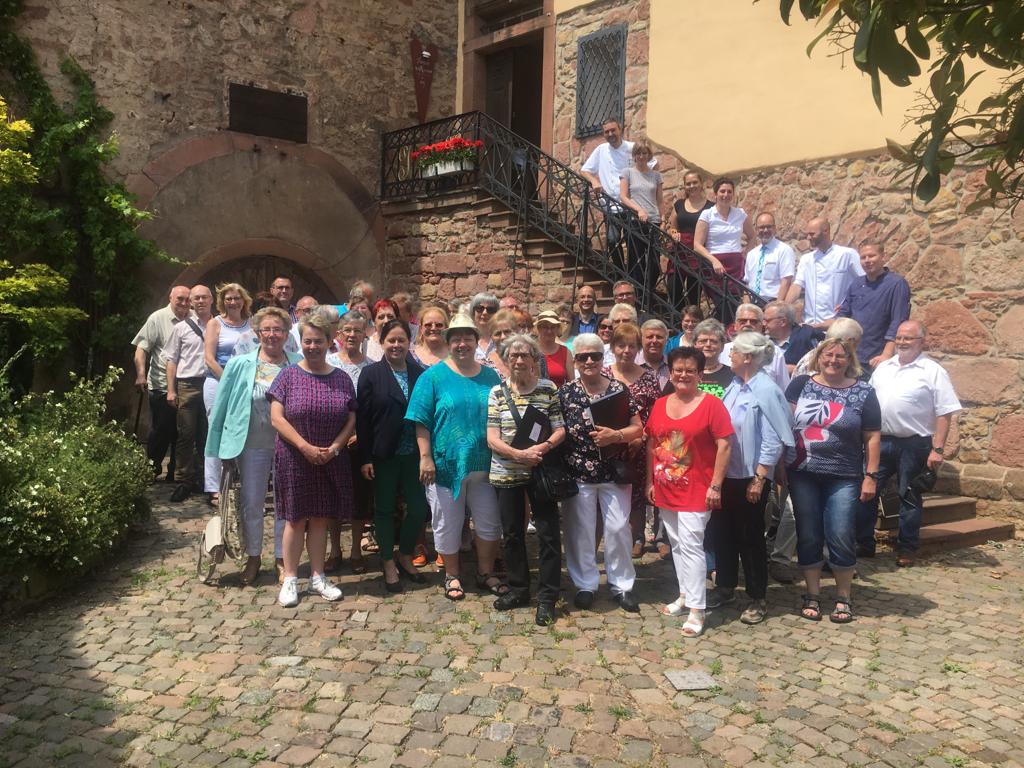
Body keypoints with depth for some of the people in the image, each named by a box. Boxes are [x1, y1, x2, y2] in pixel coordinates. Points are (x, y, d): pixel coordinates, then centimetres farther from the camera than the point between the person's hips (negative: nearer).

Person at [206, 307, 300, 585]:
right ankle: (253, 558, 28)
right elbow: (221, 406, 2)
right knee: (251, 503, 10)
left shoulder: (300, 366, -2)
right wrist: (220, 447, -1)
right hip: (252, 444, 0)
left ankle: (282, 559, 26)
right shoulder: (239, 365, -1)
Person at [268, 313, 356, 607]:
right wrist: (305, 447, -16)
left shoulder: (342, 379, 5)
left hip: (331, 461, 2)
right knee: (296, 519, 5)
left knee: (320, 518, 10)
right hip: (294, 459, -2)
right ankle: (290, 579, 16)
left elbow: (351, 419, 4)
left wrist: (334, 447, -11)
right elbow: (276, 417, -9)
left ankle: (317, 577, 21)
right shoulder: (288, 375, -3)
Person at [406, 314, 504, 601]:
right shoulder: (433, 376, -4)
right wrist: (425, 457, -13)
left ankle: (486, 573, 29)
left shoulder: (490, 376, 6)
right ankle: (452, 576, 27)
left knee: (490, 523, 11)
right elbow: (421, 422, -7)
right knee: (447, 524, 8)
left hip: (483, 465, 3)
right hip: (446, 464, -3)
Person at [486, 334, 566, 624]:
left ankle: (547, 597, 13)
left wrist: (543, 447, -22)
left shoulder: (549, 389, -2)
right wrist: (520, 454, -19)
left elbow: (560, 430, -2)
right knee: (512, 533, 14)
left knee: (548, 533, 1)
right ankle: (518, 589, 30)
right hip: (507, 473, 2)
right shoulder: (497, 393, 1)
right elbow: (492, 439, -4)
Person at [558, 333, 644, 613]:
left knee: (618, 529, 5)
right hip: (578, 474, 0)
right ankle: (585, 584, 25)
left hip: (614, 473, 0)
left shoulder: (619, 389, -2)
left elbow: (638, 428, -1)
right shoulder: (566, 392, -2)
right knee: (580, 530, 9)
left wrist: (615, 436, -20)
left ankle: (622, 585, 22)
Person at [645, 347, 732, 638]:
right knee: (676, 544, 15)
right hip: (665, 490, 6)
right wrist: (650, 481, 9)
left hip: (695, 490, -6)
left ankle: (696, 610, -2)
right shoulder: (660, 405, 7)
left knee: (690, 545, -8)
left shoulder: (711, 404, -9)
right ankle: (685, 594, 31)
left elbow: (724, 446, -11)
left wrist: (715, 485, -13)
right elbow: (651, 445, 12)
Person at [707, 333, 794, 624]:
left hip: (750, 477, -7)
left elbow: (773, 441, -17)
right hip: (726, 474, 7)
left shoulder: (766, 390, -16)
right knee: (725, 532, 16)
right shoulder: (734, 386, 5)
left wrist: (758, 479, -18)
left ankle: (758, 599, 20)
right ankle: (725, 587, 32)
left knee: (750, 537, 5)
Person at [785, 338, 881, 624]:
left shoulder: (863, 392, 0)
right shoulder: (801, 384, 4)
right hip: (803, 474, 2)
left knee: (840, 537, -1)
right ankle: (812, 595, 23)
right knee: (808, 536, 8)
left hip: (843, 478, -2)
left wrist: (870, 476, -3)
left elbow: (872, 437, 1)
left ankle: (843, 597, 19)